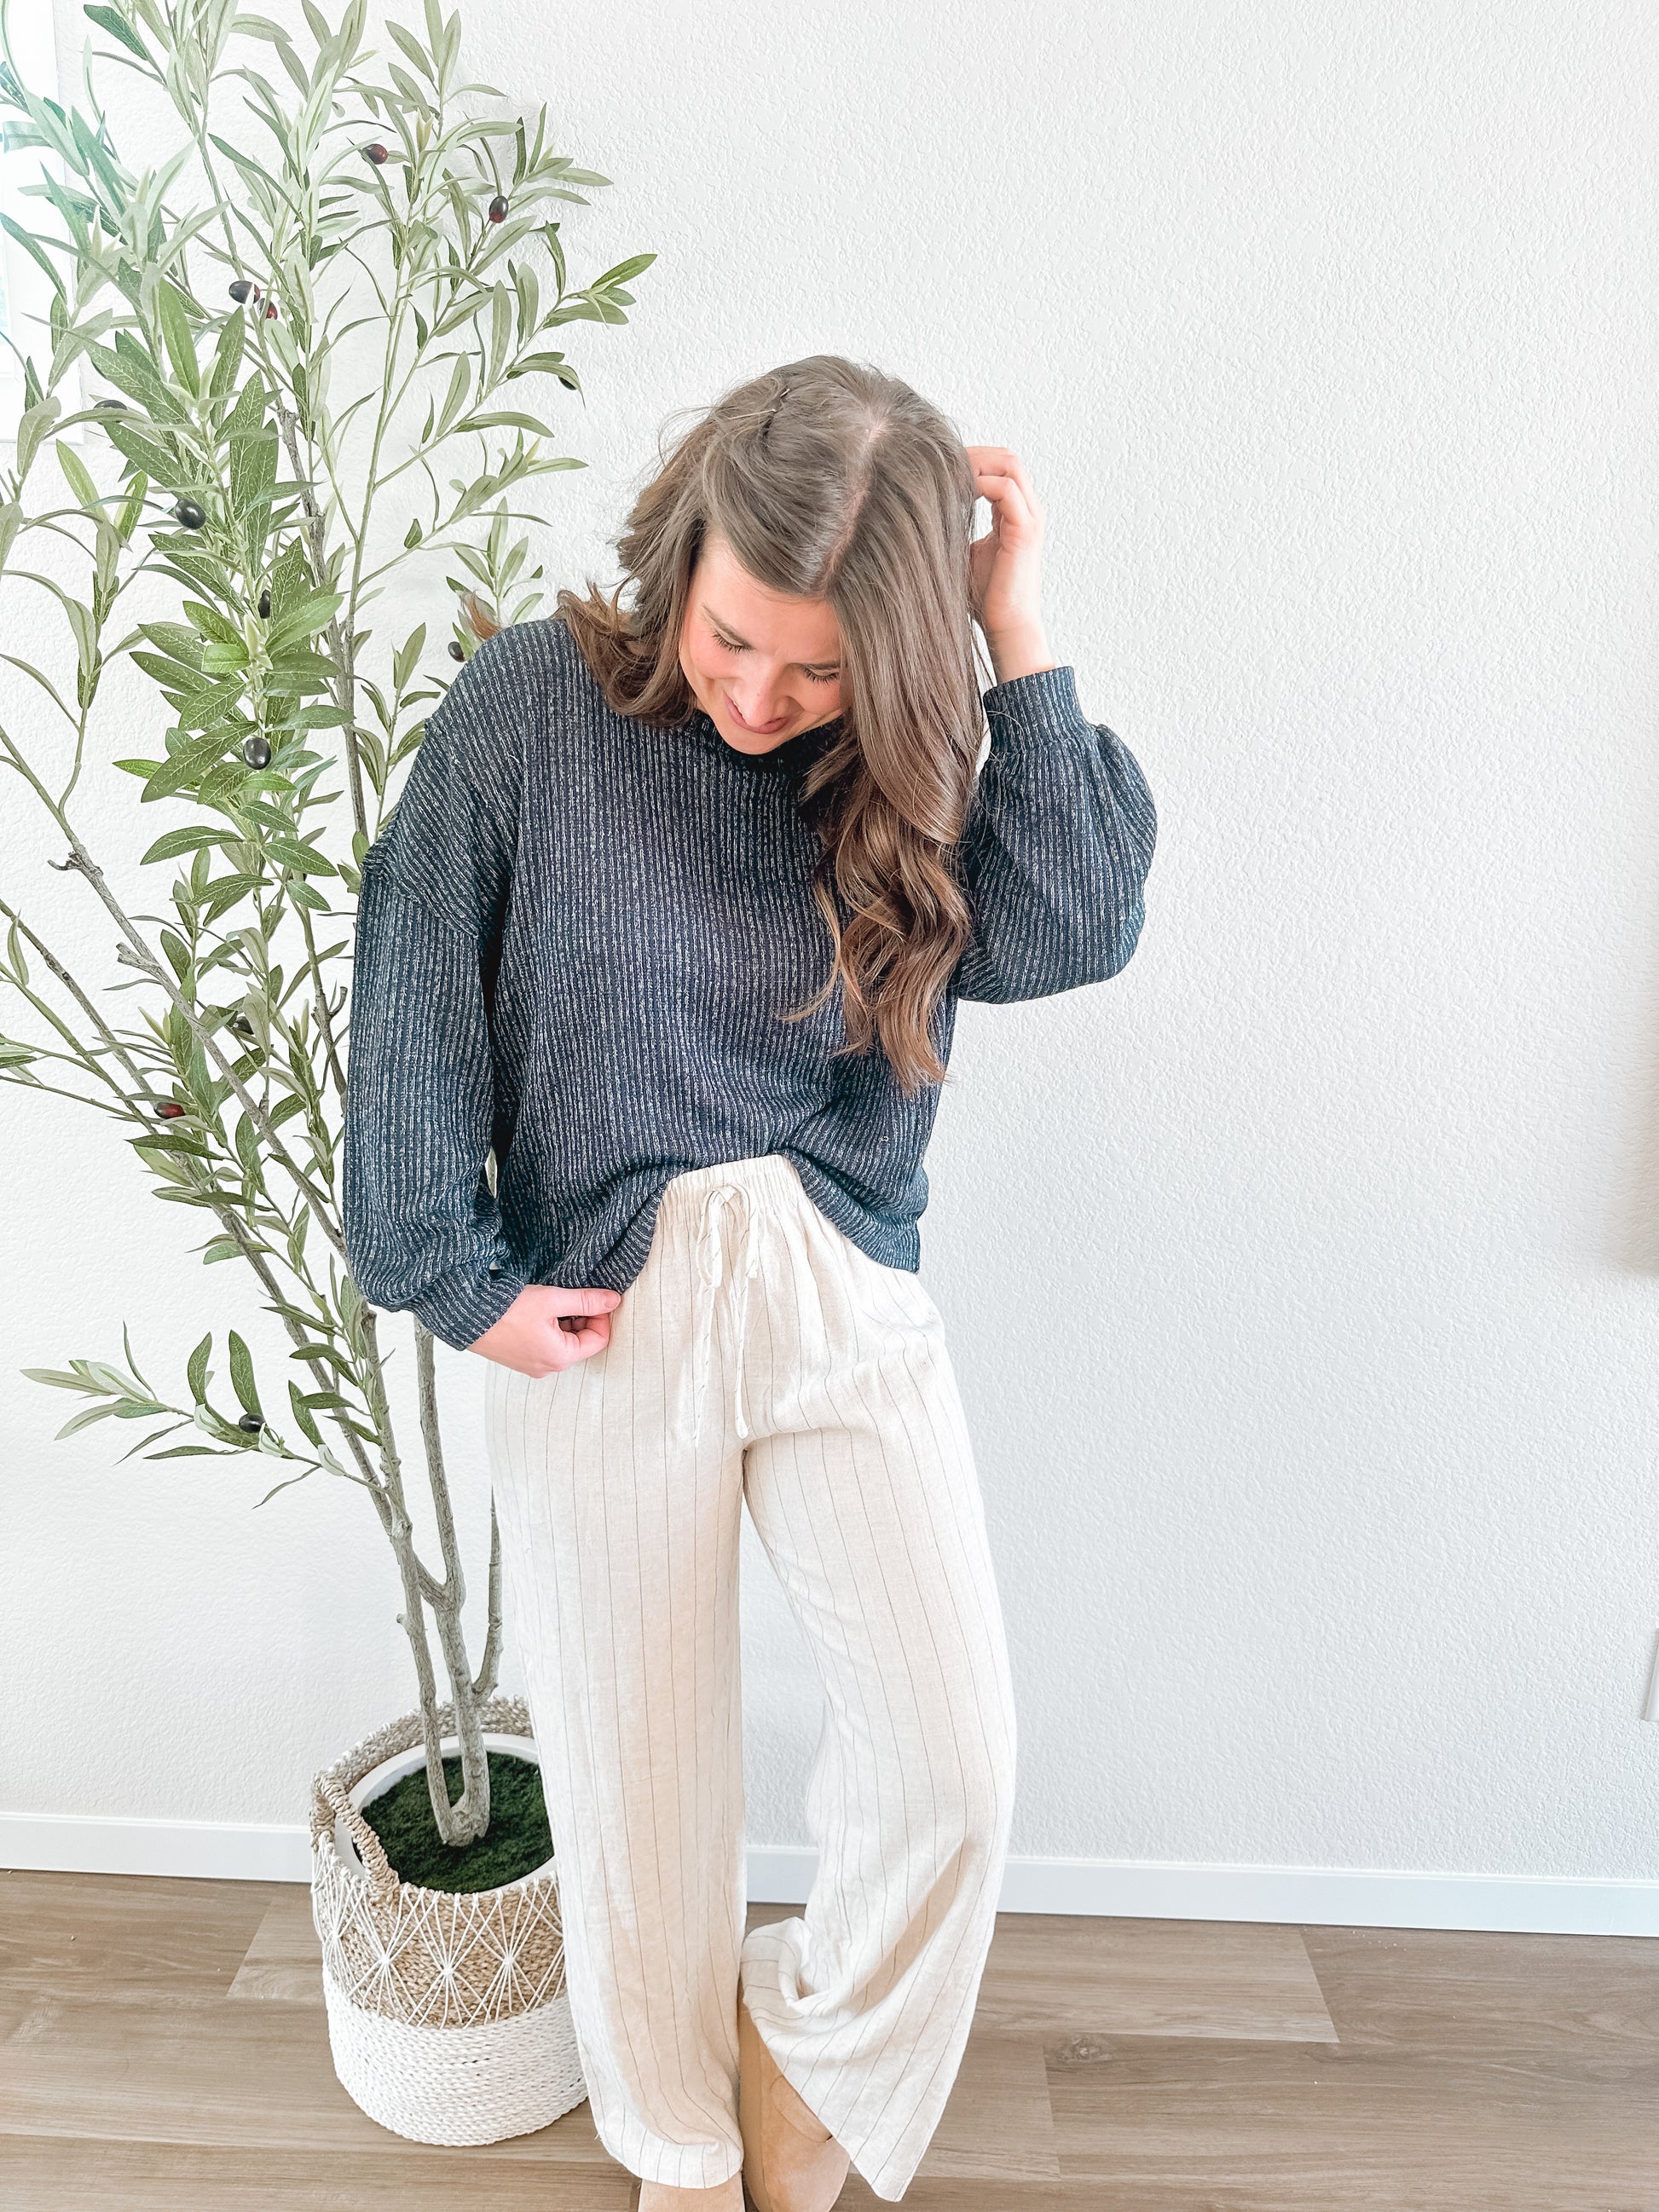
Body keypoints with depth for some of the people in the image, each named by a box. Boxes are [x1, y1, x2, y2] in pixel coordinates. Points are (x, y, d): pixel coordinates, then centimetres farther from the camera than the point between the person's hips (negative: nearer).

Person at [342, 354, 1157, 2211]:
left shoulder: (908, 757, 2)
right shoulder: (527, 705, -5)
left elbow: (1069, 935, -14)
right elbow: (414, 1005, -3)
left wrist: (1020, 642, -12)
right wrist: (459, 1278, -5)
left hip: (845, 1295, 2)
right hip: (597, 1312, -1)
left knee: (954, 1763, -2)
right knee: (635, 1779, 12)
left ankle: (807, 2048, 33)